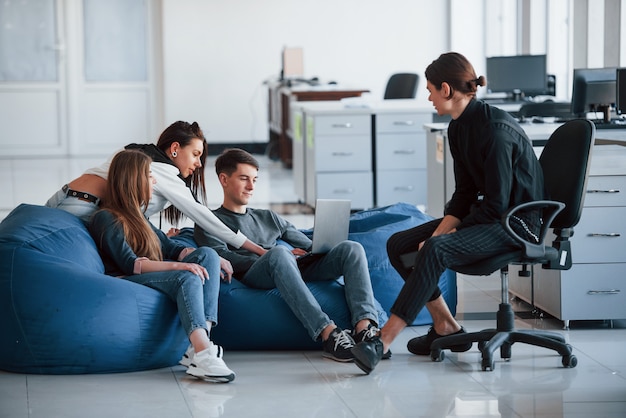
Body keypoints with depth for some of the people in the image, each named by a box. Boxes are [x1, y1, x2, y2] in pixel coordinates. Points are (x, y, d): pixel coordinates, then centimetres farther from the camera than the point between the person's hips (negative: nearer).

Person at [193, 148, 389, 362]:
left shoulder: (268, 218, 37)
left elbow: (311, 248, 29)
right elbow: (223, 259, -2)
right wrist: (276, 256, -14)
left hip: (297, 271, 6)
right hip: (253, 276, -6)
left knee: (351, 248, -17)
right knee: (279, 253, -40)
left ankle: (364, 327, -41)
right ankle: (328, 334, -53)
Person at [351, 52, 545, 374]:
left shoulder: (495, 128, -22)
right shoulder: (458, 128, 6)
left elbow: (498, 203, -22)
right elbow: (464, 192, 9)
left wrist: (444, 237, -17)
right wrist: (439, 232, -7)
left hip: (516, 222, -10)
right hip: (485, 214, 10)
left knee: (435, 250, -33)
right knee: (398, 244, 0)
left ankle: (383, 341, -35)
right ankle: (446, 327, 5)